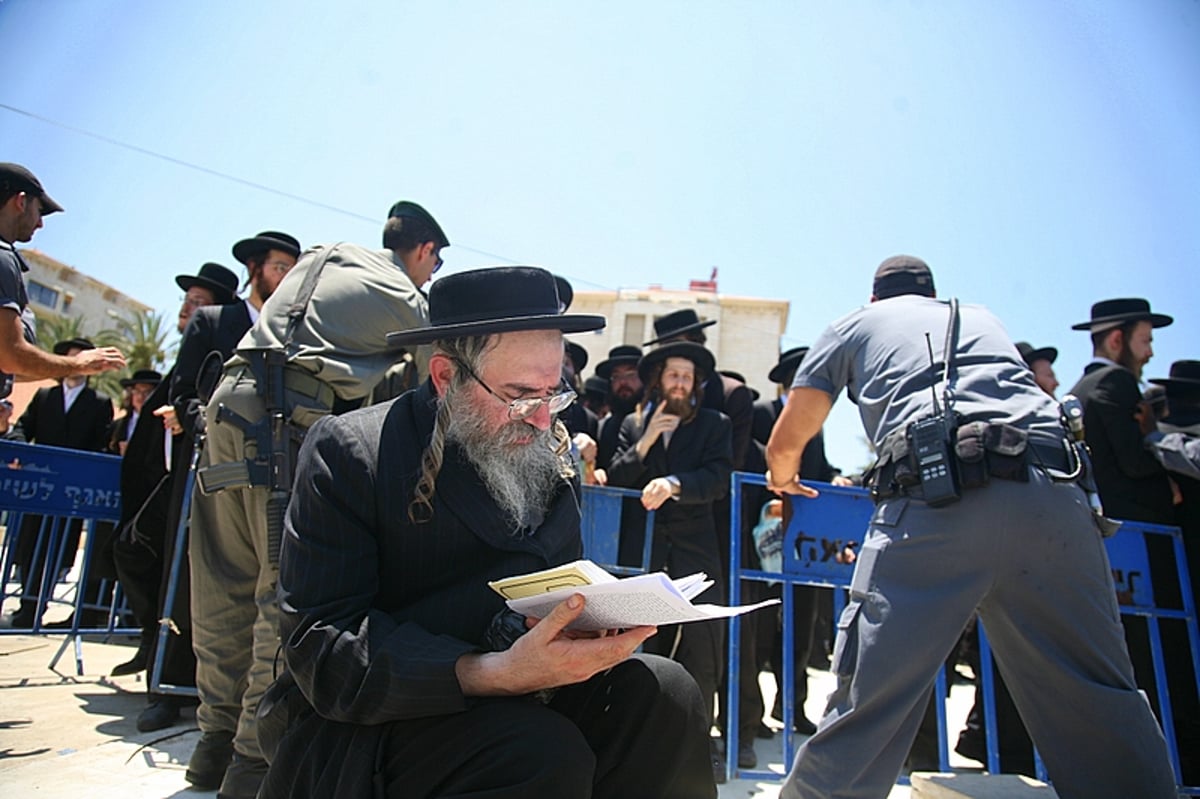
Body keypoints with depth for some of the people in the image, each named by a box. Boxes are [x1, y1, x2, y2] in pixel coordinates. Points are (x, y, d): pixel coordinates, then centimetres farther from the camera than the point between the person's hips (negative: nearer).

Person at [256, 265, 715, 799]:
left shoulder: (551, 456, 4)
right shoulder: (347, 451, -13)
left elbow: (558, 595, 11)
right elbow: (323, 653, -20)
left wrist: (590, 628, -15)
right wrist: (494, 672, -34)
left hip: (498, 699, 5)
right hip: (357, 728, -4)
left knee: (664, 694, -19)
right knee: (545, 755, -31)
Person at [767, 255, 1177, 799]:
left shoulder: (855, 324, 24)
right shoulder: (983, 318, 35)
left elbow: (785, 443, 23)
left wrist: (784, 483, 45)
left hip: (935, 496, -4)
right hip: (1053, 498, 4)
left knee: (869, 708, -2)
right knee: (1102, 710, 15)